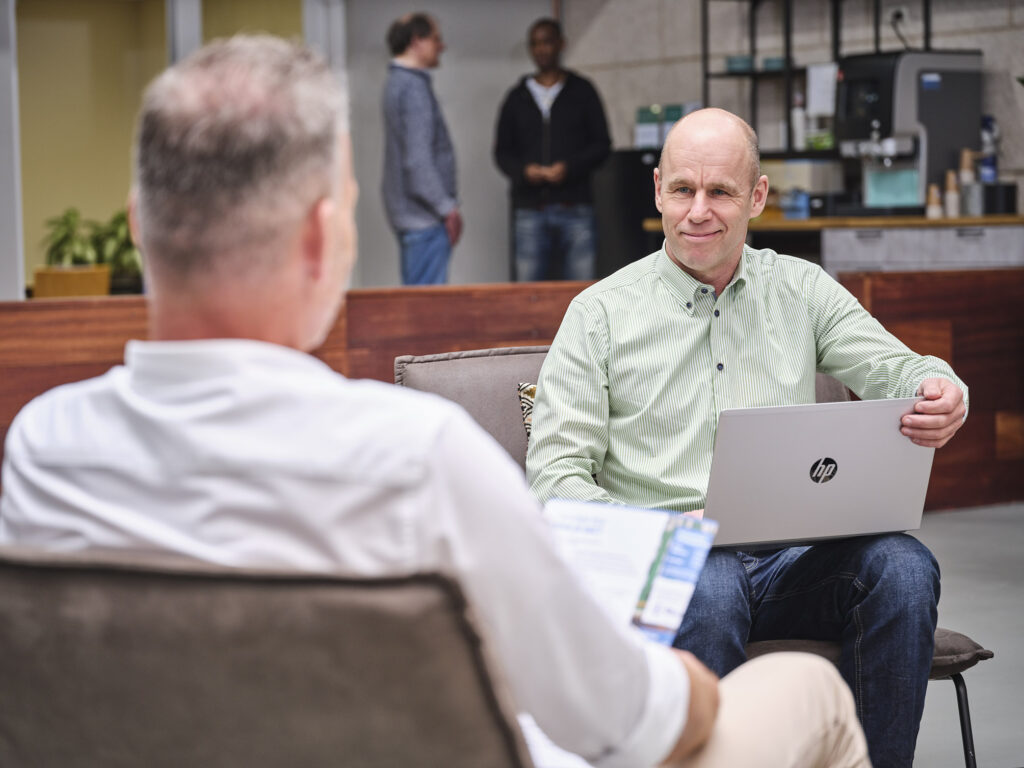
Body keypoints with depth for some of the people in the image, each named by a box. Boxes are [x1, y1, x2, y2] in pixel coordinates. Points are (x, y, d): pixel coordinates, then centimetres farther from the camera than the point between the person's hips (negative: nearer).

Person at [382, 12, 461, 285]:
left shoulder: (399, 83, 17)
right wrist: (447, 207, -17)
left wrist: (446, 204, 19)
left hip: (409, 212, 10)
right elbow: (418, 158, -21)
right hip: (424, 215, -10)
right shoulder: (413, 87, -15)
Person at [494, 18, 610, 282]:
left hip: (574, 208, -1)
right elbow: (502, 152, 14)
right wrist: (523, 171, -8)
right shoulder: (517, 98, 14)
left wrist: (570, 167, -10)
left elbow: (602, 144, 7)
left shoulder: (581, 91, 10)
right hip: (530, 208, 1)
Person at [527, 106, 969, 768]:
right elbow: (555, 473, 1)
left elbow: (893, 369, 6)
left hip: (795, 556, 3)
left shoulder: (802, 289, 16)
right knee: (709, 595, -38)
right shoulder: (602, 313, 7)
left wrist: (942, 393, -20)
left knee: (904, 566, -27)